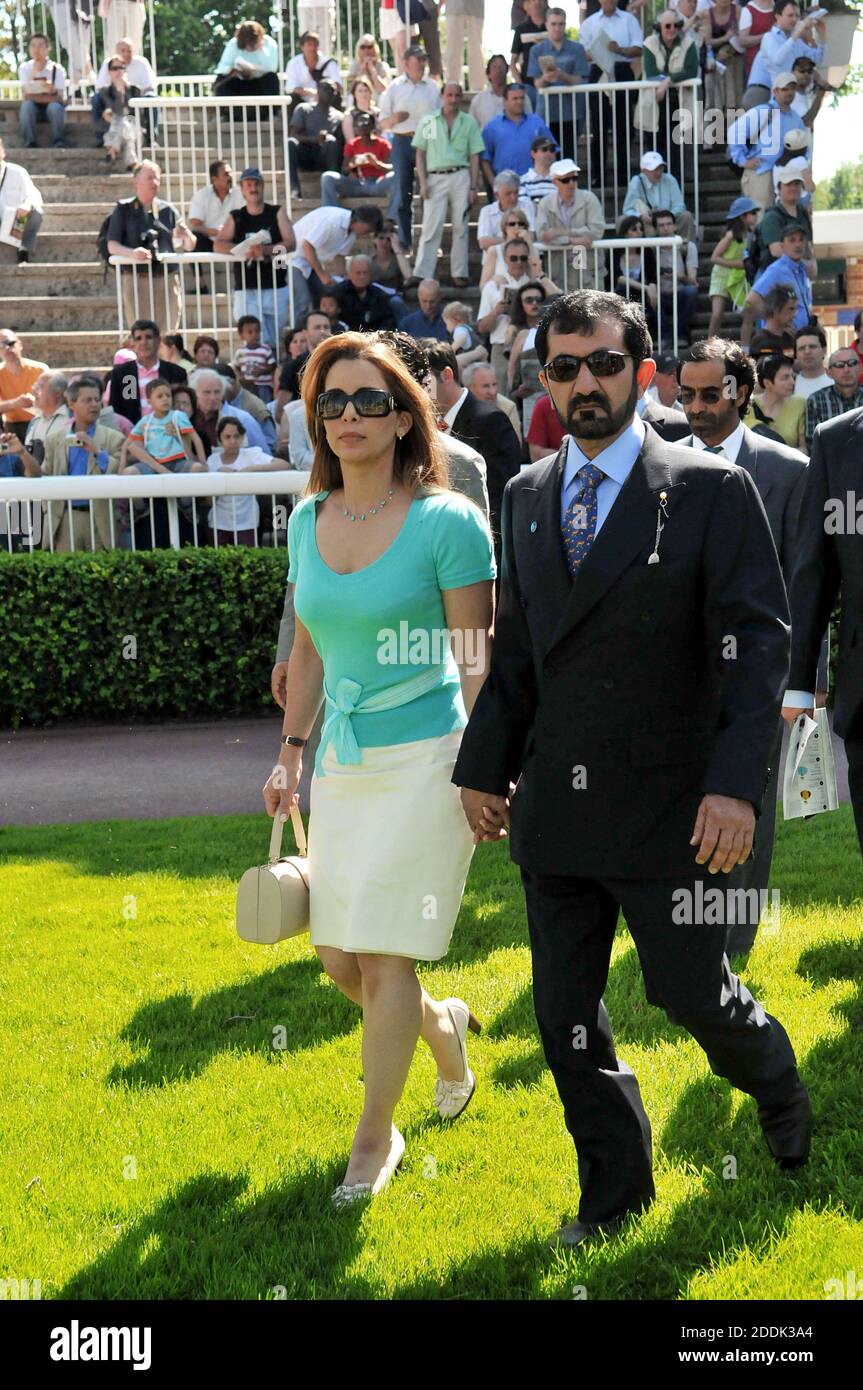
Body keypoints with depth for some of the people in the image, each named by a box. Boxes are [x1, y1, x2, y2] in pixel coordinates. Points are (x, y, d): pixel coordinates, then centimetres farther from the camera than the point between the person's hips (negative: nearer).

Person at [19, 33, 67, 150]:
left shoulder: (57, 68, -6)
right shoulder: (24, 68, -3)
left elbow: (59, 98, -15)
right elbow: (26, 96, -15)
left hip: (53, 109, -1)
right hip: (32, 110, 1)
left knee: (55, 106, -35)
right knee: (26, 105, -32)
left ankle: (59, 145, -27)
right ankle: (30, 145, -29)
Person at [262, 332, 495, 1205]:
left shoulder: (447, 522, -11)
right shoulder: (308, 521, 6)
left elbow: (479, 662, -10)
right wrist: (291, 753, 13)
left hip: (425, 757, -6)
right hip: (343, 760, 6)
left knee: (383, 955, -5)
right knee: (336, 957, 8)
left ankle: (375, 1138, 12)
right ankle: (441, 1024, 39)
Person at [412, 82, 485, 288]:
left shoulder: (469, 122, 9)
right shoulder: (427, 121, 7)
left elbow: (474, 157, 7)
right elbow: (420, 154, 7)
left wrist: (474, 188, 1)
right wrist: (422, 183, -3)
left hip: (461, 176, 1)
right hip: (435, 178, -1)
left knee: (460, 228, 3)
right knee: (431, 228, -7)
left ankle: (459, 273, 8)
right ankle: (421, 274, -10)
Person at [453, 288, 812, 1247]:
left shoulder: (711, 492, -7)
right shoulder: (526, 497, 9)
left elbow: (760, 645, -11)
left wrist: (736, 783, -19)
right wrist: (484, 766, 11)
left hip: (664, 800, -5)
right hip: (554, 802, 5)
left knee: (690, 990, 2)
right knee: (564, 1012, 8)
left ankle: (772, 1080, 36)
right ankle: (615, 1192, 25)